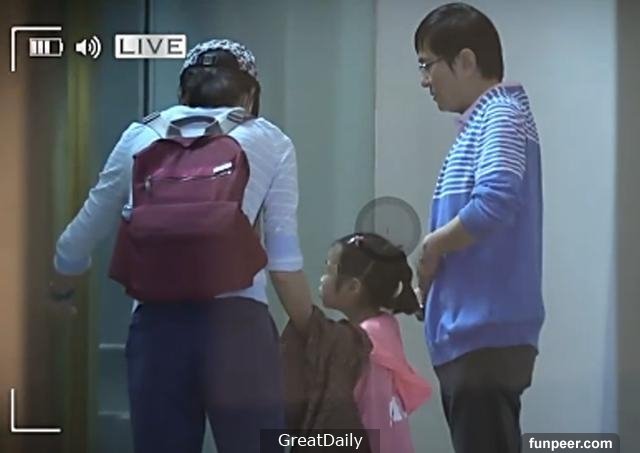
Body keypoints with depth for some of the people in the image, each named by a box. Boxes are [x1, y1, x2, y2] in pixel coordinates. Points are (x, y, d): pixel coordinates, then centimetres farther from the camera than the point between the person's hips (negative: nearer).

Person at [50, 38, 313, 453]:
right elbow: (284, 262, 2)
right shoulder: (270, 143, 11)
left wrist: (59, 293, 44)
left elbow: (77, 245, 24)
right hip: (237, 326, -2)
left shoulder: (140, 138, 17)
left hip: (159, 326, 2)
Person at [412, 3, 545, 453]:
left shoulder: (502, 114, -10)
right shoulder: (480, 121, 18)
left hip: (488, 336, -10)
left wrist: (431, 247, -10)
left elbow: (493, 205, -26)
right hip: (473, 335, 10)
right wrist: (431, 270, 4)